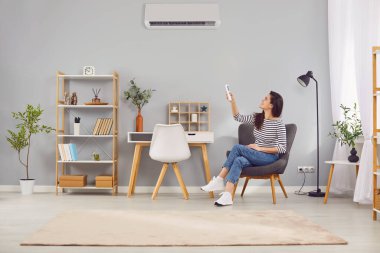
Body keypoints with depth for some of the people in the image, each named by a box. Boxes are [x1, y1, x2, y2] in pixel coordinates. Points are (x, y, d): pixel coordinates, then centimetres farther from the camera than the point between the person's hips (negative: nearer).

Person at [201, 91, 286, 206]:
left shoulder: (278, 124, -11)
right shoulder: (257, 117, 8)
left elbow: (282, 148, -14)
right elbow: (238, 117, 10)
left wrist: (260, 148, -18)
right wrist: (232, 101, -4)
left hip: (270, 157, -6)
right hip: (255, 156, 6)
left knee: (237, 147, -25)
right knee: (239, 161, -30)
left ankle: (219, 180, -20)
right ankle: (227, 196, -40)